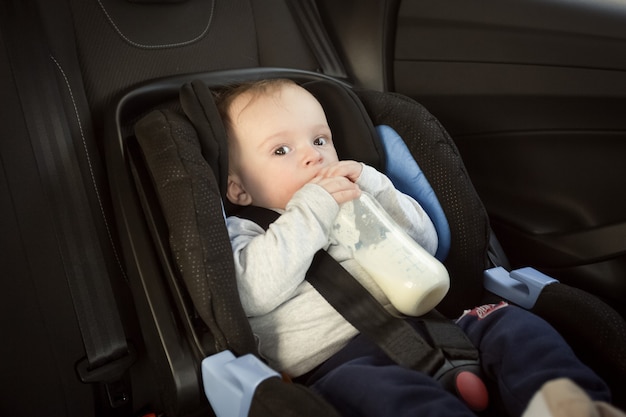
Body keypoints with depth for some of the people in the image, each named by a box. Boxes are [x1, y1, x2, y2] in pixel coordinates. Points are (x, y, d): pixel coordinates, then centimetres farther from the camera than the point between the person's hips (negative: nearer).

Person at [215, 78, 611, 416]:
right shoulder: (240, 232, 10)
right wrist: (312, 210, -10)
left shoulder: (353, 208, 26)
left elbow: (424, 243, 19)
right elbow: (253, 292, -12)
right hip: (335, 361, -6)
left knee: (508, 322, -13)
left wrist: (372, 187, 5)